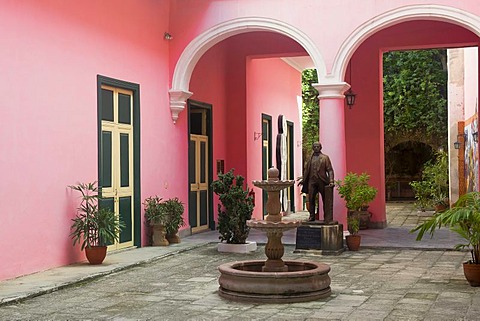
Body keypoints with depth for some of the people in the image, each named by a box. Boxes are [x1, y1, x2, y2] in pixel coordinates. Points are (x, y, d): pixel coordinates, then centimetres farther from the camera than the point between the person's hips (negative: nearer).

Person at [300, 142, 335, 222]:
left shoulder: (325, 158, 4)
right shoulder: (310, 158, 14)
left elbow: (330, 170, -2)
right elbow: (306, 170, 18)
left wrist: (331, 181, -13)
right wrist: (303, 180, 12)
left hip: (322, 181, -3)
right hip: (312, 181, 3)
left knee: (325, 200, 2)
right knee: (311, 199, -1)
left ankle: (327, 218, 7)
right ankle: (312, 216, 8)